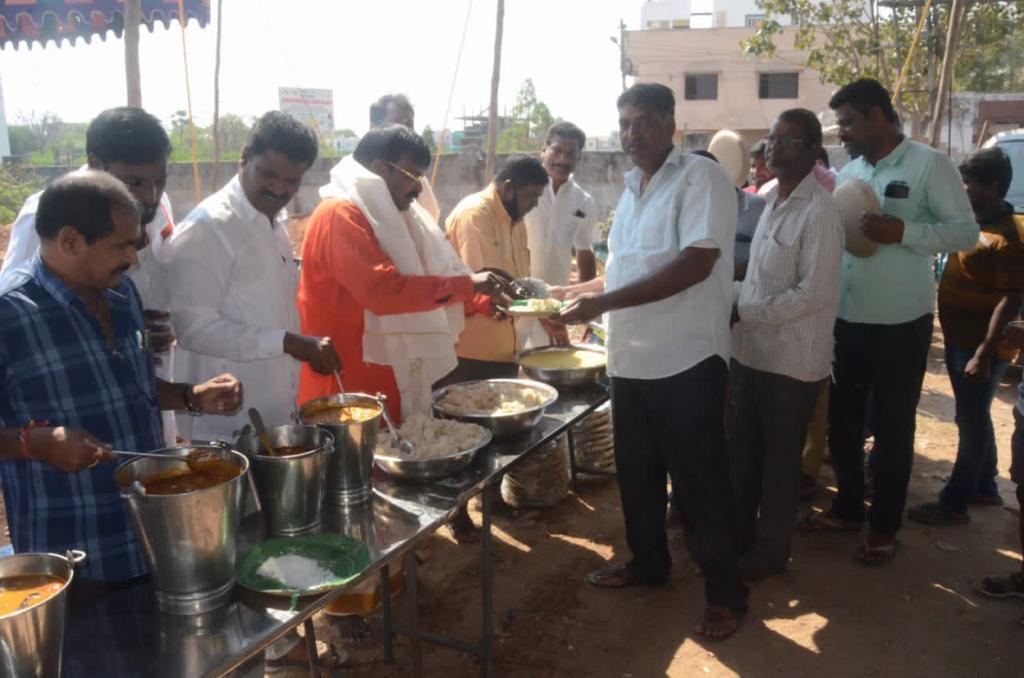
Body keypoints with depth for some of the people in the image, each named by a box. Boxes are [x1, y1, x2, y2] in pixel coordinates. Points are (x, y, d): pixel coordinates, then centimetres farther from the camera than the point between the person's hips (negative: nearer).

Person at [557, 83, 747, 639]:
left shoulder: (700, 177, -11)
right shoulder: (632, 189, 13)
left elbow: (696, 265, -24)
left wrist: (604, 302, -24)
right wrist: (588, 289, 8)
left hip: (685, 361, -7)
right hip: (631, 359, 8)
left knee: (698, 483, 4)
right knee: (637, 474, 19)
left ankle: (725, 593, 22)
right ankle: (648, 562, 40)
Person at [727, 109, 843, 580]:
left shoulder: (820, 212, -17)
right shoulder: (771, 199, 9)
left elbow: (814, 294, -21)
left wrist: (743, 312, -17)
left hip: (791, 359, -8)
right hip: (750, 350, 8)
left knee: (778, 461, 9)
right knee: (741, 452, 18)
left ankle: (769, 550, 26)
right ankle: (737, 534, 35)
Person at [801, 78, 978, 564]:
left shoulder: (929, 165, -8)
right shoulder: (848, 173, 10)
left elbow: (966, 232, -12)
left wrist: (903, 232, -24)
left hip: (901, 323, -6)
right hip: (847, 320, 6)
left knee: (892, 427, 7)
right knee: (842, 419, 15)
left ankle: (884, 526, 23)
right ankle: (847, 508, 33)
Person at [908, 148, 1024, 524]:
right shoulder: (973, 222, 9)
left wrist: (984, 352, -26)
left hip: (980, 346, -9)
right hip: (959, 338, 9)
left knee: (971, 422, 0)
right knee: (974, 418, 19)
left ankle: (954, 503, 9)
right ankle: (984, 487, 34)